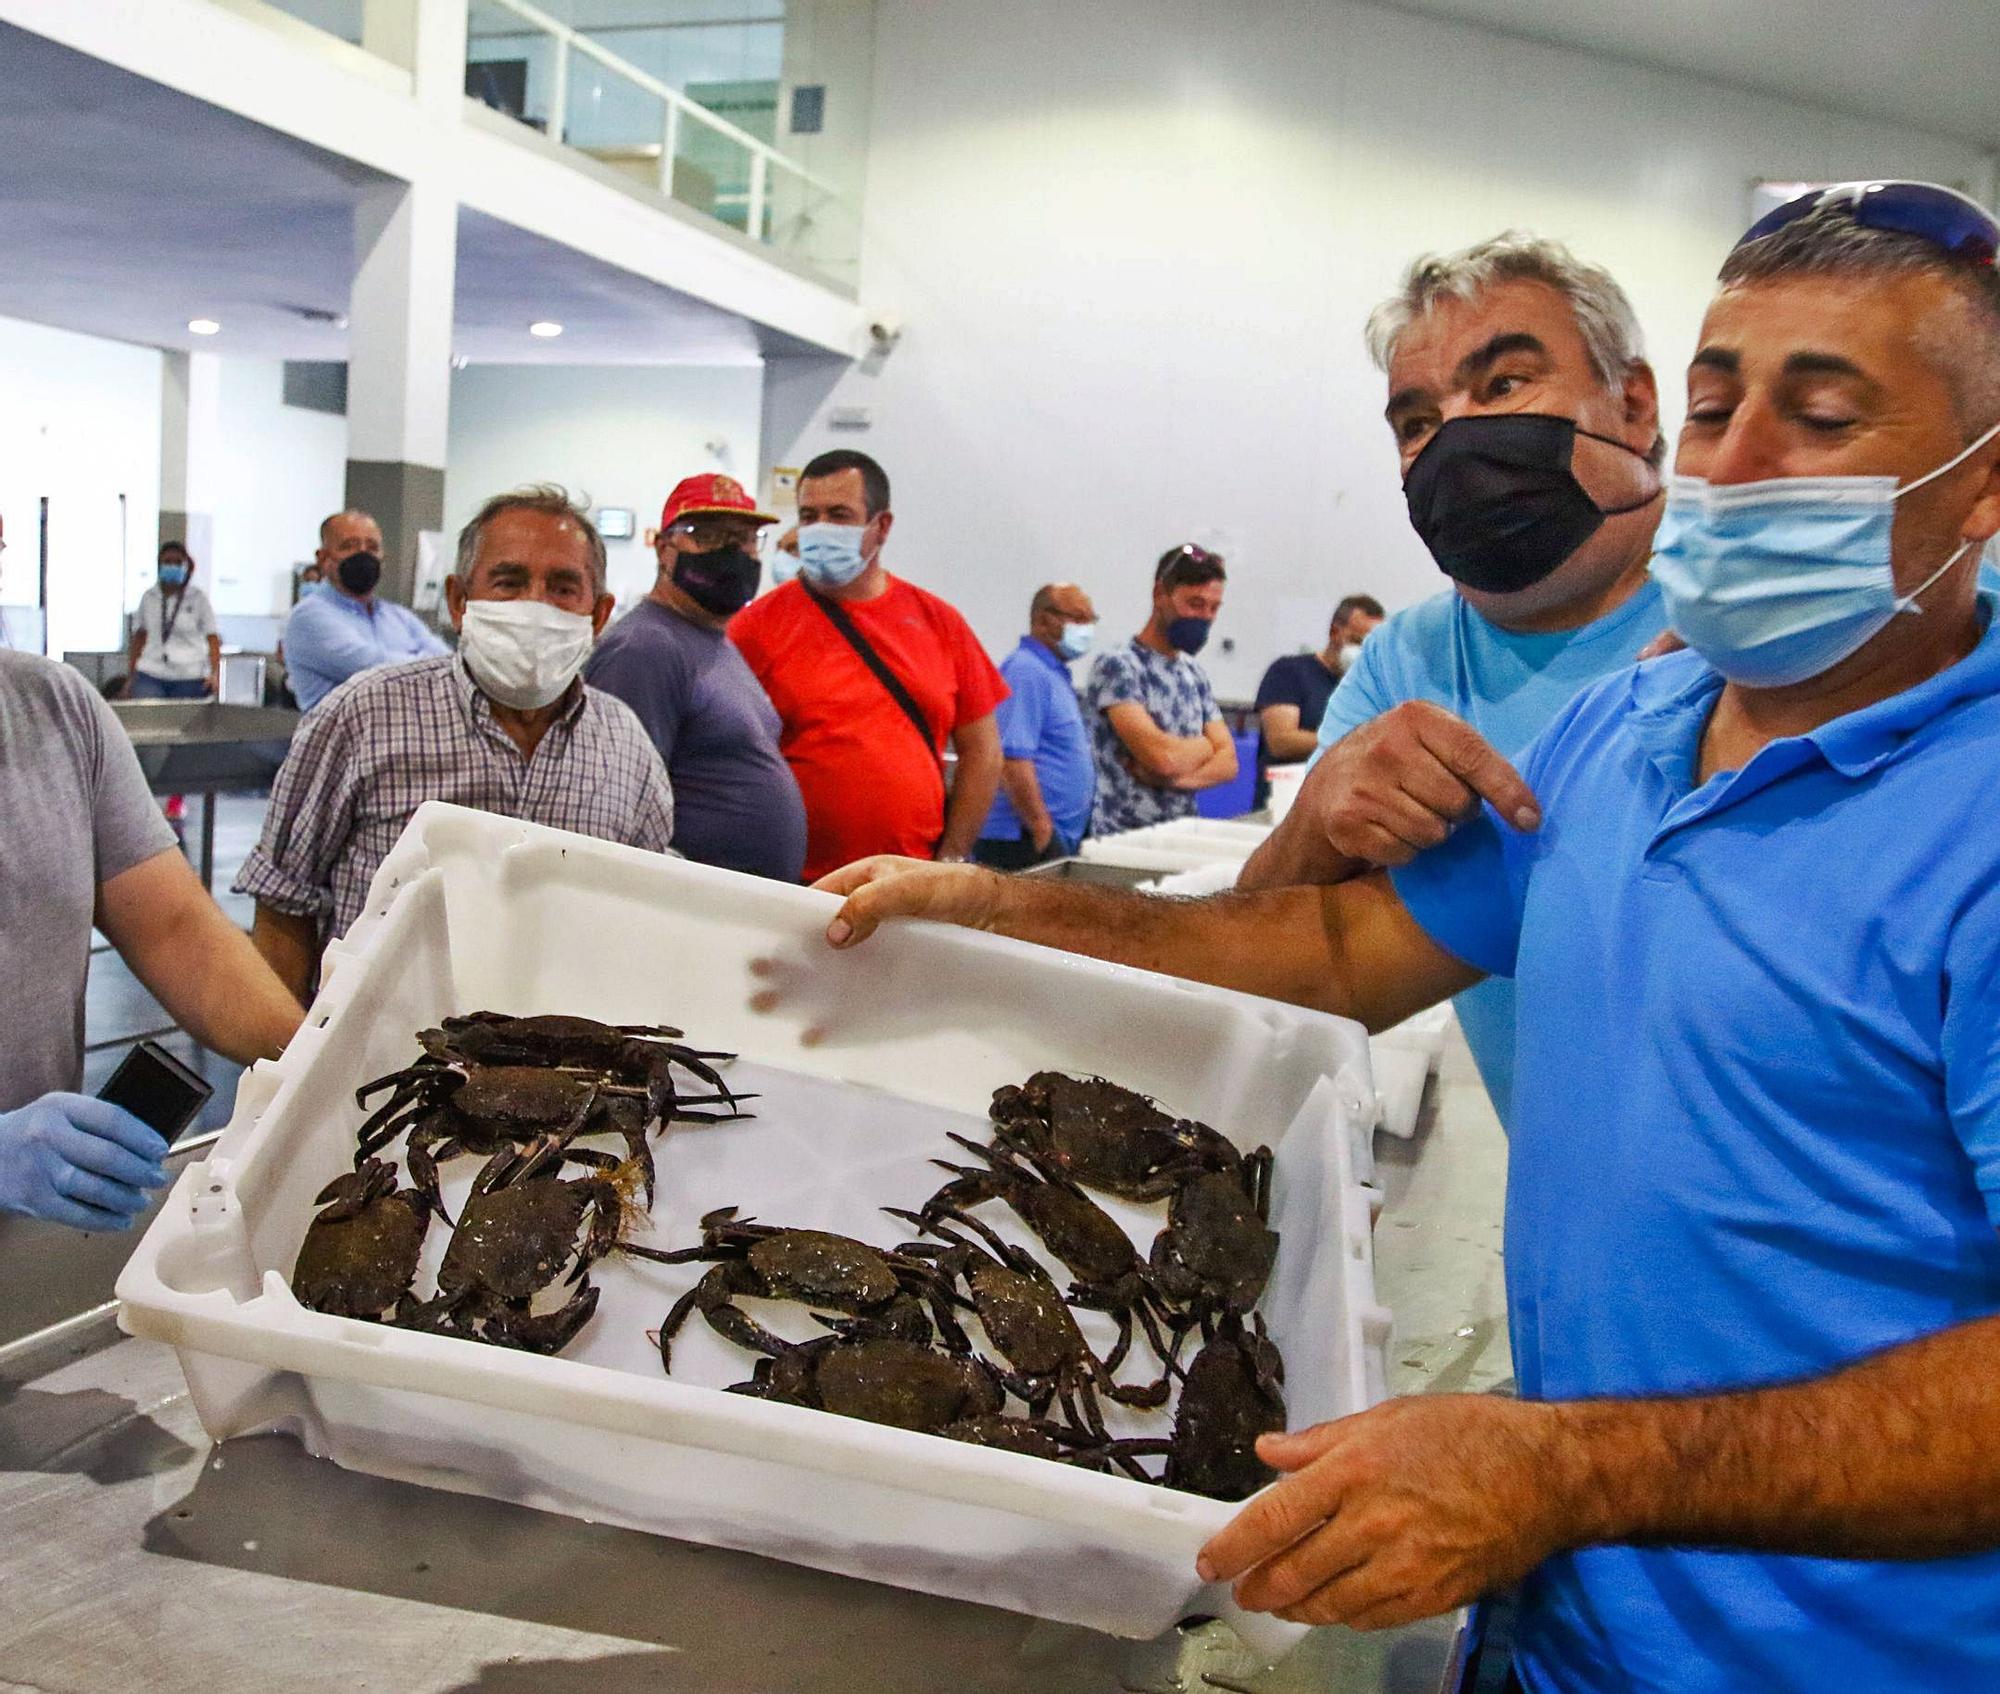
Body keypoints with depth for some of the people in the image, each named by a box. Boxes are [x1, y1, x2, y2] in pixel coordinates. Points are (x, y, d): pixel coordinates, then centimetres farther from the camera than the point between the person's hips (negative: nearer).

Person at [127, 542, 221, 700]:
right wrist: (131, 677, 14)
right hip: (150, 674, 2)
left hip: (189, 677, -2)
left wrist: (214, 674, -14)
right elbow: (139, 636, 16)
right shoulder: (149, 597, 10)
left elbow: (213, 638, -1)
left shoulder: (198, 599, 2)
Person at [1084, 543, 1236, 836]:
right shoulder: (1116, 665, -8)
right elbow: (1162, 755, -19)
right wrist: (1204, 746, 1)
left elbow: (1228, 763, 8)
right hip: (1121, 836, -4)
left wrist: (1176, 776, -10)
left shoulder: (1195, 675, 14)